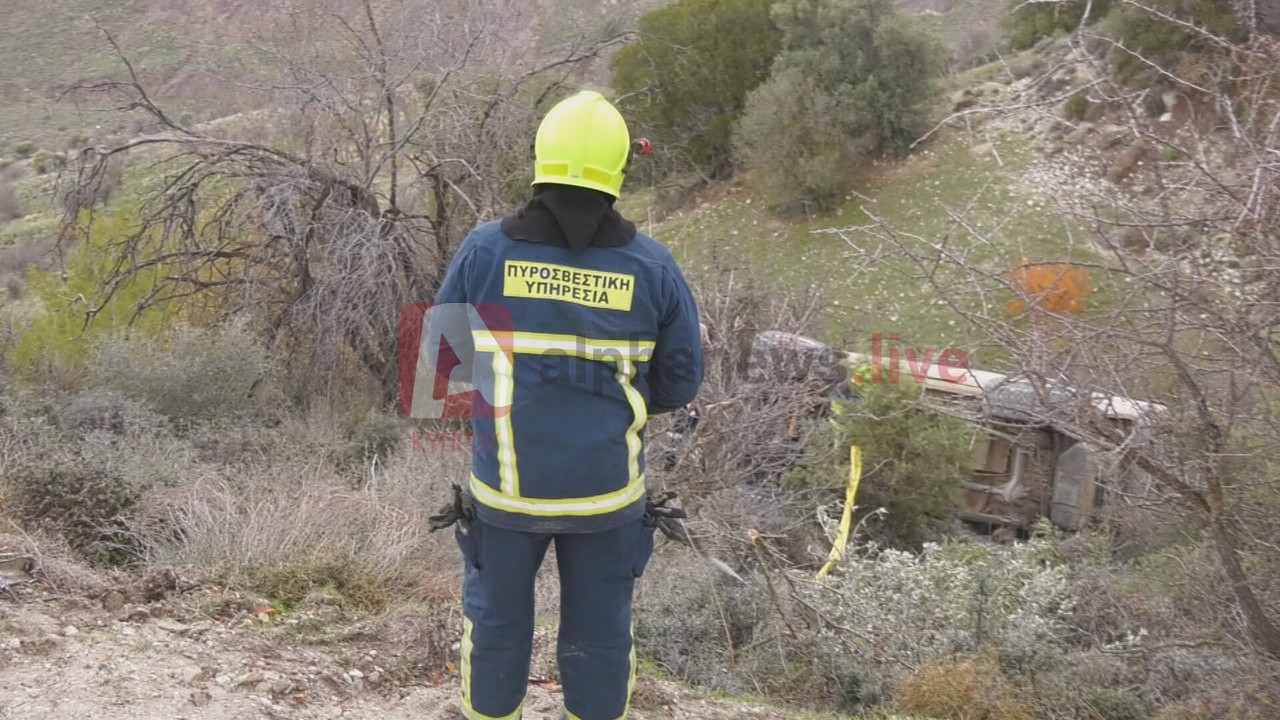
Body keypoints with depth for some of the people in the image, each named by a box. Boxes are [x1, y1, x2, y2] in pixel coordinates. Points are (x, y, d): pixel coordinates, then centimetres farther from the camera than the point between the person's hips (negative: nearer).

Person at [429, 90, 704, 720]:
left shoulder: (484, 250, -11)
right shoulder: (651, 265, -10)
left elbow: (449, 343, 2)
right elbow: (680, 382, -3)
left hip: (505, 483, 1)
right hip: (608, 488, 0)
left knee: (496, 614, 22)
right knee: (600, 626, 18)